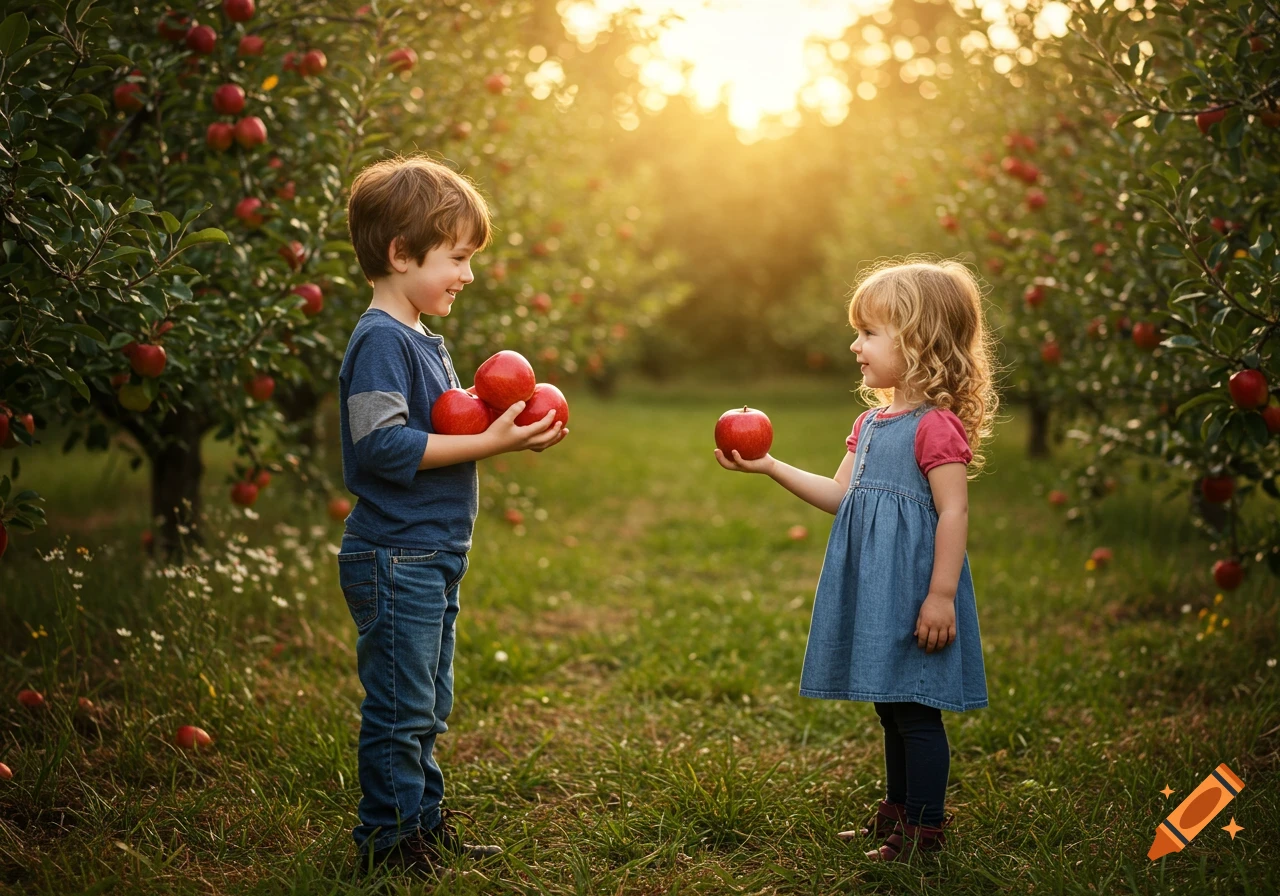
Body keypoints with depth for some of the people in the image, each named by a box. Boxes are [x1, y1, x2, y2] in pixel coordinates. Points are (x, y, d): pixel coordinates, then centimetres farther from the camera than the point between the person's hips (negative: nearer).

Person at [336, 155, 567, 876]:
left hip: (435, 557, 10)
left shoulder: (424, 341, 15)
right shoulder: (381, 341, -16)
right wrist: (487, 443, -23)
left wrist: (506, 429, 2)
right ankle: (388, 837, 11)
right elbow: (382, 443, -25)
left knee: (428, 708, 18)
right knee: (401, 709, 0)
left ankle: (424, 820, 30)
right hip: (395, 558, -10)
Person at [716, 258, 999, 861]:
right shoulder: (871, 422, 13)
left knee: (916, 710, -1)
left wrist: (941, 595, -20)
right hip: (874, 589, 9)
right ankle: (897, 811, 31)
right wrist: (769, 466, 8)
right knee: (890, 706, 18)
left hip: (913, 589, -9)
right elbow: (839, 495, 14)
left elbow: (954, 512, -18)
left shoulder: (938, 426, -16)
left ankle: (926, 826, 10)